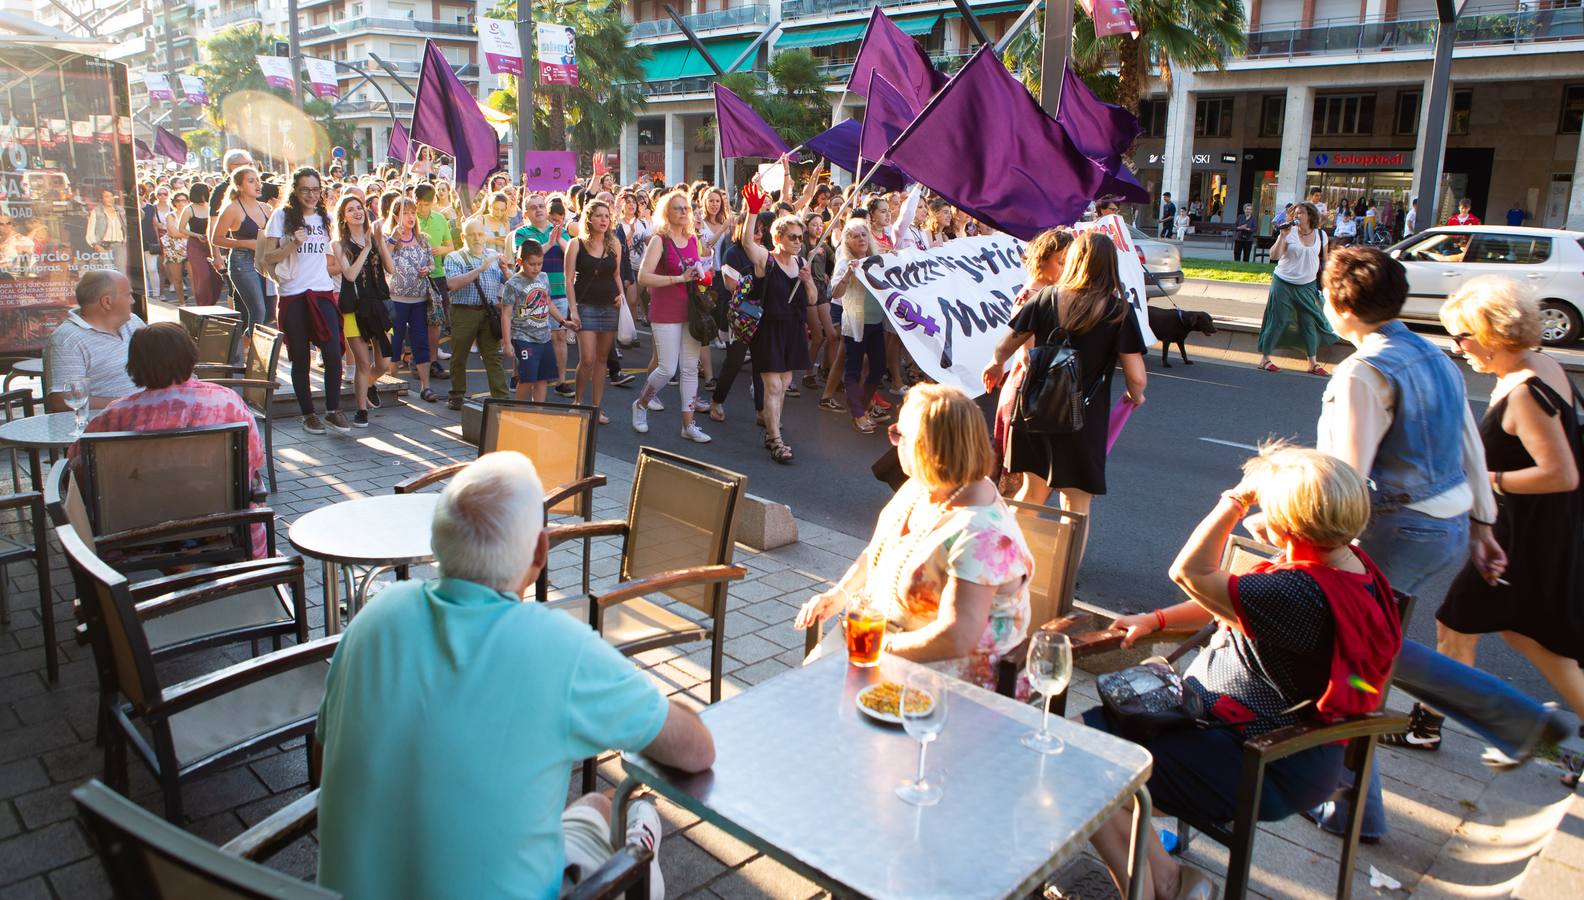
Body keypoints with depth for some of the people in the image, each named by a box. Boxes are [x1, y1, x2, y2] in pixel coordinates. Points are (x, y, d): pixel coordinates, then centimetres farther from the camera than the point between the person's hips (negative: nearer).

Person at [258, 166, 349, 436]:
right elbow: (267, 258, -4)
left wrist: (333, 268, 7)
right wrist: (293, 244, -16)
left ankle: (333, 411, 4)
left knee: (333, 353, -9)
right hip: (293, 295, -2)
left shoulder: (325, 218, 12)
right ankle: (308, 414, 16)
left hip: (323, 293, 2)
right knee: (300, 358, 5)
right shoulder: (281, 216, 0)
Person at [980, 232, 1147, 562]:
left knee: (1033, 490, 22)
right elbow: (1137, 376, -11)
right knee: (1076, 508, 10)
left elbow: (1005, 345, 7)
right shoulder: (1118, 310, -10)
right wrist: (1135, 396, 12)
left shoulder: (1046, 297, -2)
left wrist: (995, 365, 30)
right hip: (1083, 422, -3)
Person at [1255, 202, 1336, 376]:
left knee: (1309, 322, 4)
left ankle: (1313, 363, 11)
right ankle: (1264, 358, 8)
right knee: (1277, 321, -1)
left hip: (1307, 286, 3)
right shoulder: (1289, 233, -8)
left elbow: (1324, 261, 11)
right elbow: (1274, 255, -18)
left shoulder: (1321, 235, 2)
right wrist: (1282, 236, -25)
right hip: (1284, 283, -3)